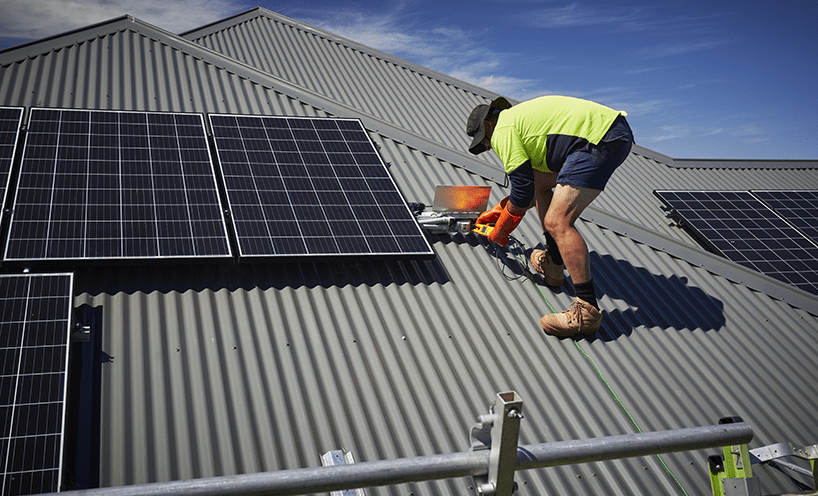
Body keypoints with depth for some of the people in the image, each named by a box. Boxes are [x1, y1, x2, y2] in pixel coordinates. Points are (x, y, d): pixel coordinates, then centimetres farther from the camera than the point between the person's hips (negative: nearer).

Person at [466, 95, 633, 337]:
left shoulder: (502, 130, 0)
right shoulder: (521, 117, 30)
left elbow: (523, 191, -2)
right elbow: (530, 182, 39)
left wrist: (502, 229, 13)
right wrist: (498, 210, 45)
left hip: (599, 140, -11)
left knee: (557, 222, -16)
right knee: (540, 182, 24)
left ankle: (587, 311, -16)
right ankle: (553, 264, 23)